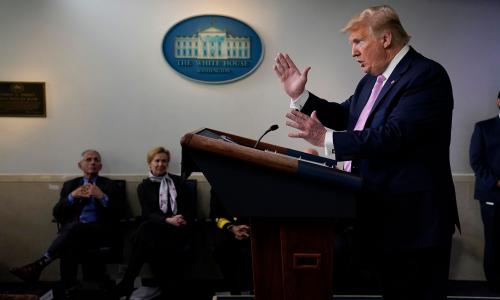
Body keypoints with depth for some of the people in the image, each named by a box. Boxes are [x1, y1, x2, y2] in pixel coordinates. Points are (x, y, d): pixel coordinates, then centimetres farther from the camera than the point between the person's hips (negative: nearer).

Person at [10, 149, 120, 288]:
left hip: (99, 231, -2)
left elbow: (117, 213, 0)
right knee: (70, 244, -37)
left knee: (75, 228, -37)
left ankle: (39, 264, -37)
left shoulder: (109, 185, 15)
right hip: (72, 230, 2)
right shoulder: (70, 185, 23)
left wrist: (102, 196, -16)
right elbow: (57, 214, 11)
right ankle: (69, 289, -36)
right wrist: (72, 196, -5)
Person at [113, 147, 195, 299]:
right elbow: (148, 214, 0)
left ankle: (127, 283, -25)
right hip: (156, 228, 2)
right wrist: (167, 220, -20)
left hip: (179, 229, -2)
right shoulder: (143, 186, 14)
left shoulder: (177, 181, 15)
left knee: (146, 230, -33)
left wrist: (183, 220, -14)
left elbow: (190, 207, 9)